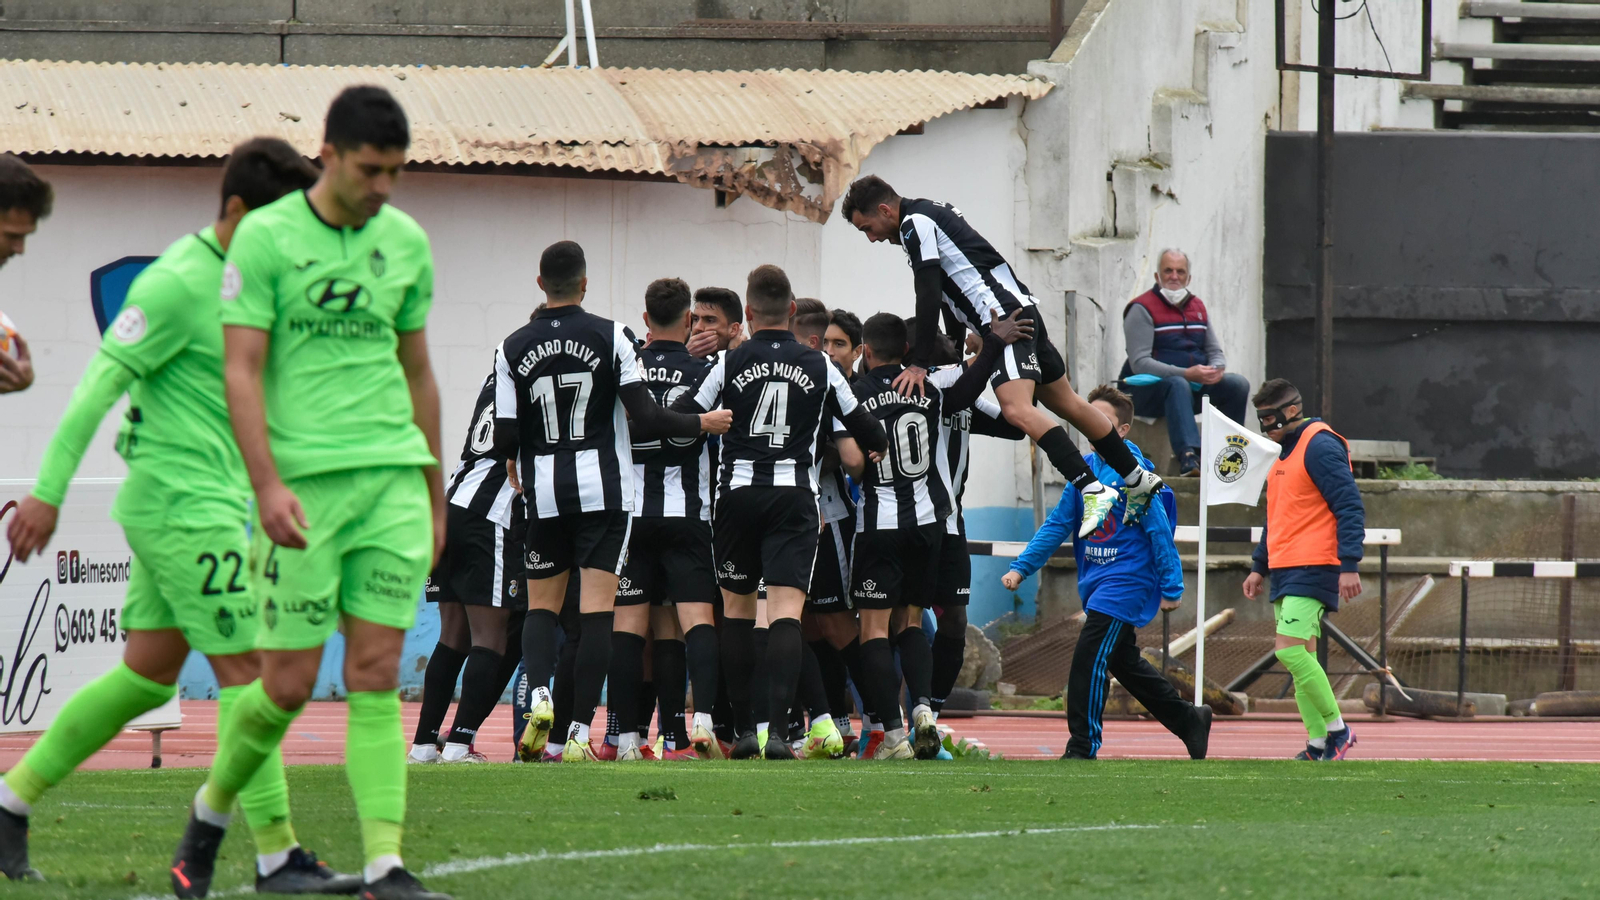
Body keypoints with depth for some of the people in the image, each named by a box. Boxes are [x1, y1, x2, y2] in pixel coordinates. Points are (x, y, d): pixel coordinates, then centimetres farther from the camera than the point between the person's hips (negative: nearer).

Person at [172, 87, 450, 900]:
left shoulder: (407, 243, 11)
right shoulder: (264, 239, -3)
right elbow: (241, 369, -7)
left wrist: (434, 496, 20)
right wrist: (268, 487, -17)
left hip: (394, 475, 4)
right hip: (304, 481, -4)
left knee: (375, 676, -3)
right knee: (289, 682, -3)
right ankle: (211, 809, 23)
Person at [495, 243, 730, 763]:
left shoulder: (513, 348, 0)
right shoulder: (611, 338, -5)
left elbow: (504, 438, 0)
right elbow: (644, 417, -10)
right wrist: (702, 425, 6)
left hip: (543, 492, 2)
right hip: (603, 486, -2)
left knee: (542, 603, 14)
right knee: (596, 610, -3)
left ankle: (539, 695, -12)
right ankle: (579, 732, -9)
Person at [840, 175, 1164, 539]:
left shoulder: (914, 224, -10)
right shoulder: (932, 213, 20)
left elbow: (928, 296, -16)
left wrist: (919, 364, -14)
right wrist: (955, 345, 29)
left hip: (1004, 317, -11)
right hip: (1023, 310, 11)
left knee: (1017, 410, -24)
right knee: (1065, 403, 19)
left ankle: (1092, 491, -33)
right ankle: (1137, 479, 29)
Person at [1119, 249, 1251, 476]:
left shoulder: (1197, 307, 15)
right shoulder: (1142, 309, -7)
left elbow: (1215, 351, 16)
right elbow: (1140, 363, -17)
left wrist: (1216, 369, -12)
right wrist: (1186, 374, -28)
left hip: (1193, 387, 7)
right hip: (1145, 392, -7)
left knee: (1238, 384, -13)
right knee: (1178, 385, -38)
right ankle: (1188, 458, -56)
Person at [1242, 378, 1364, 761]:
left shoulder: (1320, 448, -12)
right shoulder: (1286, 453, 18)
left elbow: (1350, 508, -17)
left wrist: (1349, 566, -22)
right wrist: (1260, 567, 24)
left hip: (1313, 569, -10)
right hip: (1287, 570, 10)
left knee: (1291, 650, -17)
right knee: (1299, 656, 7)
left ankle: (1337, 729, -9)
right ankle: (1318, 744, 9)